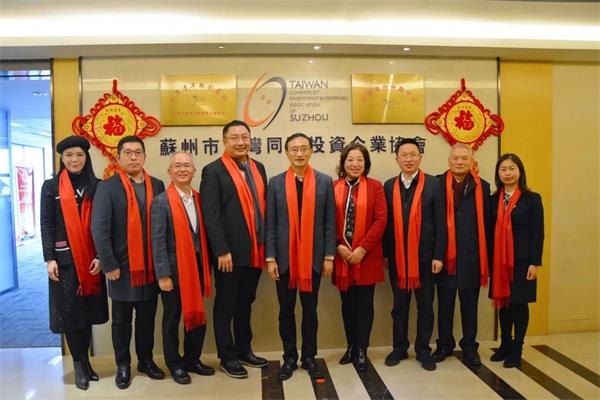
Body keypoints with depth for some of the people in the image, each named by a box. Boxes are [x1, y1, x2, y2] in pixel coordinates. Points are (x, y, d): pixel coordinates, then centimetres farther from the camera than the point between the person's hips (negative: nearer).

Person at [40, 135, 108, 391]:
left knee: (88, 309, 8)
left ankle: (85, 360, 23)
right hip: (64, 258, -1)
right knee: (69, 310, 2)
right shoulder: (51, 187, 3)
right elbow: (46, 225, 0)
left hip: (91, 258, 1)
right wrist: (49, 258, -8)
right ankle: (79, 364, 15)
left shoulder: (97, 186, 5)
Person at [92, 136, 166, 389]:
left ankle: (146, 360, 31)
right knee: (121, 320, 11)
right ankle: (123, 365, 28)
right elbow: (99, 229, -9)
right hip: (122, 267, -2)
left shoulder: (157, 186, 5)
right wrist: (109, 265, -12)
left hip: (151, 266, 3)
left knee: (147, 317, 14)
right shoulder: (107, 187, -5)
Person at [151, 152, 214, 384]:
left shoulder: (198, 199, 5)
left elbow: (202, 235, 7)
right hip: (174, 269, -5)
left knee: (197, 315, 14)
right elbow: (158, 241, -12)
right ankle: (175, 365, 26)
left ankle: (192, 359, 31)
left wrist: (206, 266, 7)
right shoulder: (161, 201, -10)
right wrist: (163, 274, -15)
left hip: (197, 267, 5)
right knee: (172, 319, 10)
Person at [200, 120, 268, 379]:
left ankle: (244, 350, 33)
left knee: (246, 303, 18)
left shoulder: (258, 168, 11)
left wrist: (266, 244, 7)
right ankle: (227, 357, 23)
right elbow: (211, 216, -13)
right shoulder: (213, 171, -8)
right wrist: (222, 251, -17)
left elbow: (264, 206, 11)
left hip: (255, 251, 6)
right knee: (226, 306, 9)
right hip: (230, 252, -6)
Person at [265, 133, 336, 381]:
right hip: (284, 258, 1)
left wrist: (329, 256, -3)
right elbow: (270, 224, 0)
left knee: (310, 310, 10)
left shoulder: (325, 181, 1)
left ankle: (309, 357, 26)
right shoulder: (275, 183, 2)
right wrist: (270, 258, -4)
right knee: (286, 310, 10)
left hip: (313, 257, 0)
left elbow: (330, 223, 1)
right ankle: (289, 358, 25)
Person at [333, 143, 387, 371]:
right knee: (348, 304, 13)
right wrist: (338, 246, -10)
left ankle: (361, 350, 18)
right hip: (342, 256, 2)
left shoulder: (375, 187, 0)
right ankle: (351, 346, 28)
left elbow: (381, 220, -6)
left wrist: (362, 249, -13)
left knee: (364, 304, 5)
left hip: (367, 256, -1)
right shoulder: (333, 187, 4)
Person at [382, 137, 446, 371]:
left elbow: (440, 222, -4)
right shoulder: (389, 186, 4)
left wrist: (438, 256, -8)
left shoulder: (433, 184, -2)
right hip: (397, 257, 2)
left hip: (425, 256, -2)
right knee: (399, 305, 13)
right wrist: (384, 253, 2)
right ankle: (400, 348, 27)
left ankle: (423, 350, 25)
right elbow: (386, 223, 4)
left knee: (425, 306, 9)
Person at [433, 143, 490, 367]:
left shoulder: (482, 187, 4)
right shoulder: (438, 184, -1)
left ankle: (469, 347, 26)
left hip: (471, 255, 1)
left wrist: (486, 255, 1)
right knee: (445, 302, 10)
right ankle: (445, 345, 26)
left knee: (470, 303, 12)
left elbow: (486, 223, 4)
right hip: (445, 254, -1)